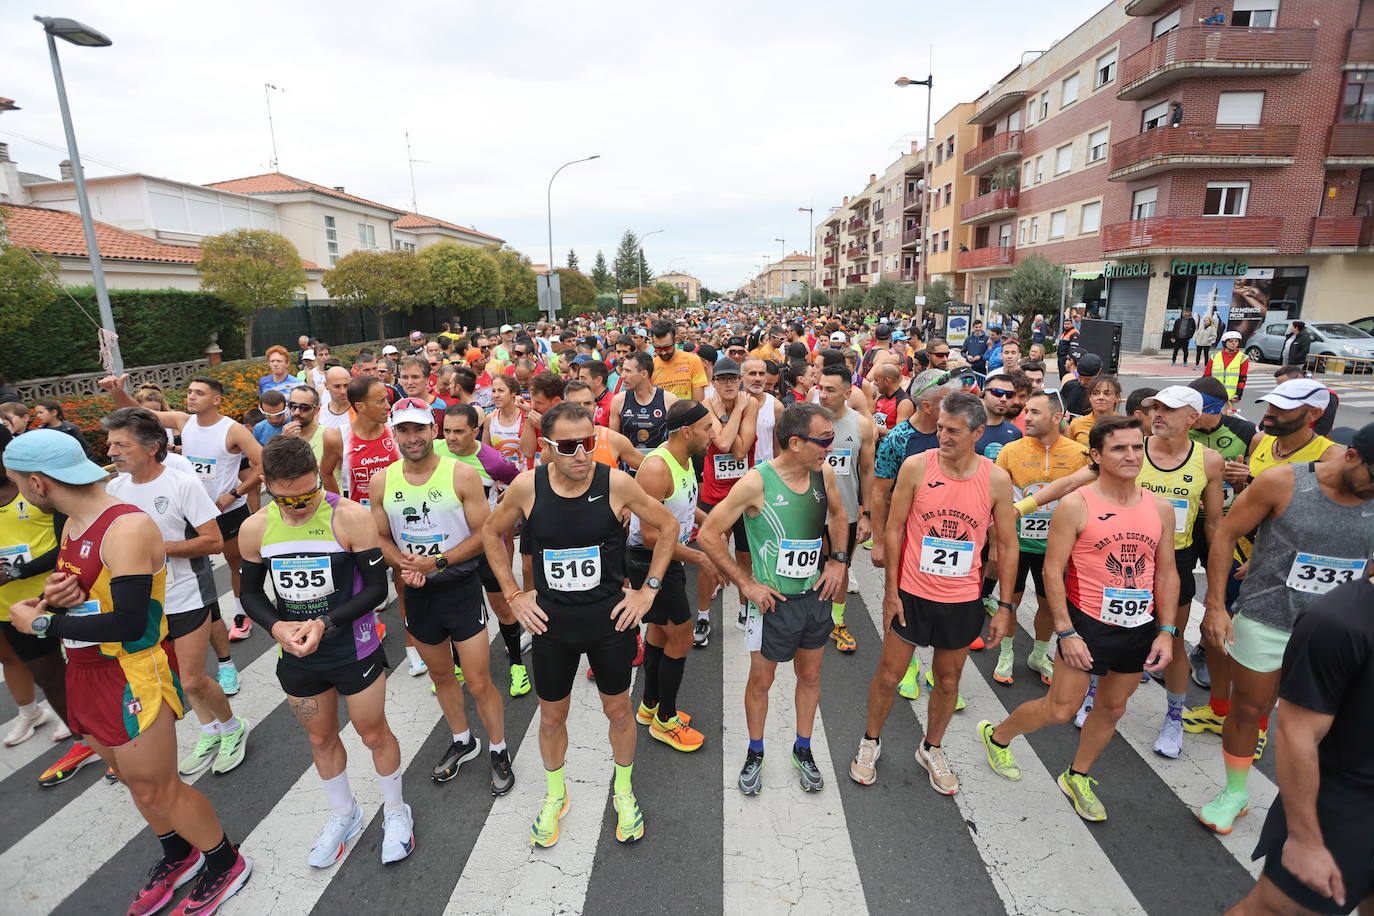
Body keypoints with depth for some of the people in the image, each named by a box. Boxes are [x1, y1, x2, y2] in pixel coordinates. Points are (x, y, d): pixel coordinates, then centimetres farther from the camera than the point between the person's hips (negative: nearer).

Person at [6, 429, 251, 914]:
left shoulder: (127, 529, -25)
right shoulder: (73, 524, 5)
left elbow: (127, 622, -28)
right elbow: (80, 594, 17)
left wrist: (40, 625, -16)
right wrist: (54, 597, -6)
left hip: (132, 678, -9)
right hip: (86, 673, 9)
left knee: (156, 789, 5)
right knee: (131, 778, 21)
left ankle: (225, 864, 27)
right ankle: (178, 856, 43)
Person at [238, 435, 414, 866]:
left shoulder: (351, 517, -20)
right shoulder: (255, 528, -7)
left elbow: (376, 586, -16)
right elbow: (251, 591, 6)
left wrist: (325, 624, -25)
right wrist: (276, 626, -12)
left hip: (355, 652, -4)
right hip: (296, 656, 4)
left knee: (374, 734, 12)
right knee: (321, 738, 22)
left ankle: (395, 811, 38)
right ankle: (344, 814, 47)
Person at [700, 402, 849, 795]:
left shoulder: (824, 472, -6)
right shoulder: (757, 482, -23)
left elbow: (838, 516, 16)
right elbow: (709, 535, -18)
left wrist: (838, 560, 3)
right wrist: (746, 583, -15)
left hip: (815, 595, 5)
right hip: (773, 601, -5)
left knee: (810, 676, 20)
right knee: (761, 680, 13)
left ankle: (803, 750, 43)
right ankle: (755, 753, 38)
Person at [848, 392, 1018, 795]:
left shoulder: (996, 479, -8)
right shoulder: (916, 466, -12)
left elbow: (1007, 544, 1)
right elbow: (894, 529, -6)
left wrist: (1005, 606, 1)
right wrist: (890, 591, -6)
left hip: (963, 601, 2)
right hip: (912, 594, -1)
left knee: (948, 679, 18)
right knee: (889, 674, 10)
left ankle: (932, 749, 41)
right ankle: (870, 742, 34)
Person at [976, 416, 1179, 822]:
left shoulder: (1160, 508, 2)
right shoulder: (1075, 506, -13)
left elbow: (1166, 573, 9)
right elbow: (1053, 571, -13)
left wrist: (1166, 631, 3)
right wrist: (1066, 632, -15)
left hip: (1140, 628, 5)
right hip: (1089, 624, -5)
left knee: (1113, 708, 16)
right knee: (1061, 708, 1)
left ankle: (1077, 777, 38)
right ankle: (996, 735, 27)